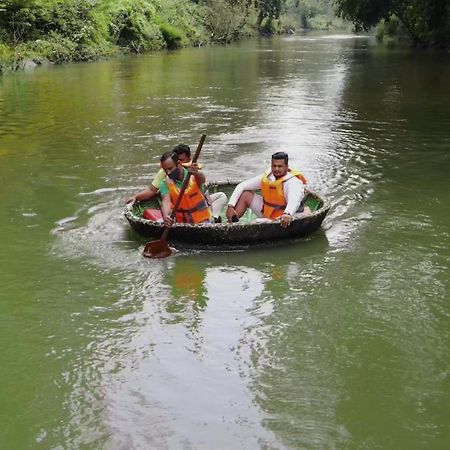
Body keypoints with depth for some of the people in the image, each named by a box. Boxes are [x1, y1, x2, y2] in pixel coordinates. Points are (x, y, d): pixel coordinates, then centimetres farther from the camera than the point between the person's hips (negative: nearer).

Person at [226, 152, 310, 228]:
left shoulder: (293, 181, -23)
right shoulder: (266, 177, -6)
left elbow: (294, 201, -44)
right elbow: (241, 186, -2)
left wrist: (287, 214, -66)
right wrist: (230, 206, -14)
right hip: (266, 215, 5)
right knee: (245, 194, -1)